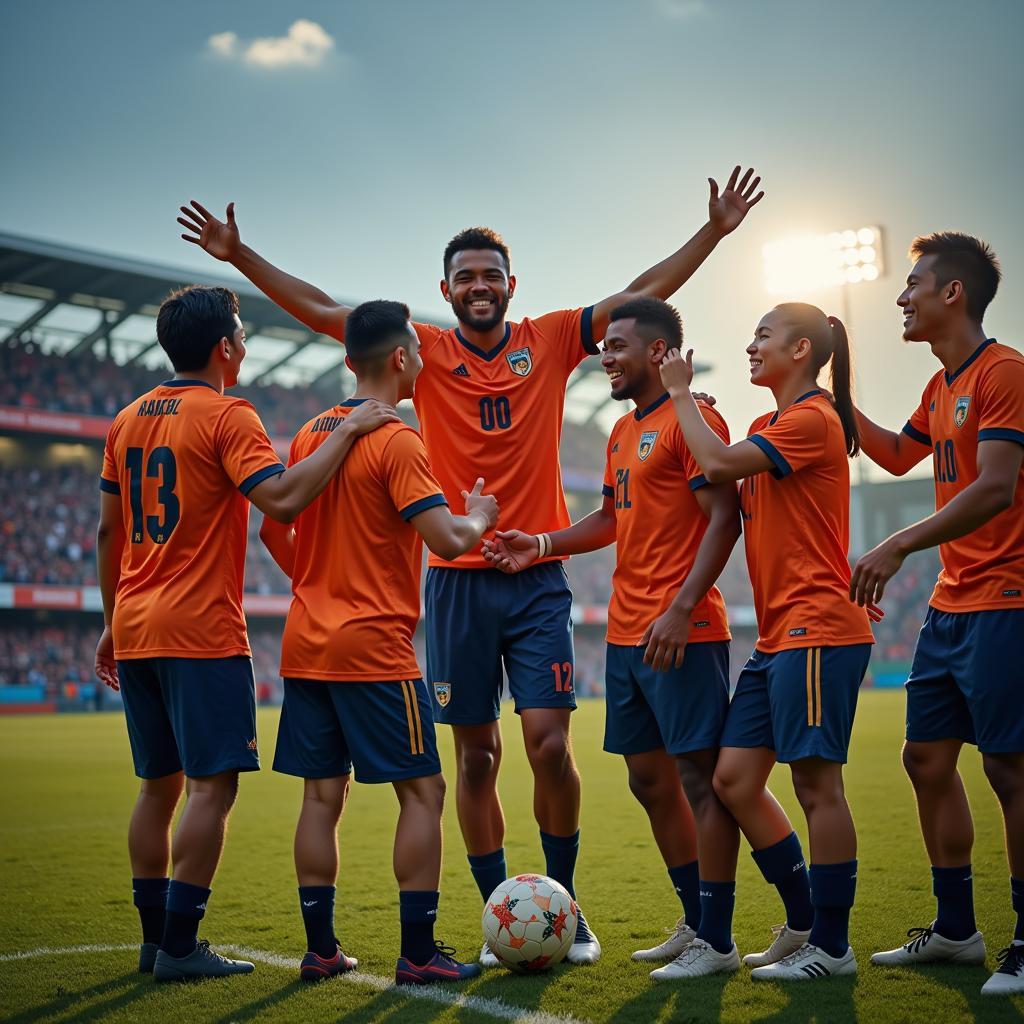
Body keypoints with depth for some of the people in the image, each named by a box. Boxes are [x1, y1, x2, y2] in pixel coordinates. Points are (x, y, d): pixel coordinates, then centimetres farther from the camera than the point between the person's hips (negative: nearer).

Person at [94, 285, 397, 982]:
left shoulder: (129, 420, 14)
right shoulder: (227, 416, -9)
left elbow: (108, 531, 17)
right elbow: (282, 499, -23)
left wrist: (113, 623, 23)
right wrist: (347, 433, -15)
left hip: (135, 629, 8)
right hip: (201, 632, -8)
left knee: (159, 786, 13)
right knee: (213, 784, -3)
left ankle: (154, 938, 17)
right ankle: (180, 947, -3)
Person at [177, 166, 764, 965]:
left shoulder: (551, 341, 5)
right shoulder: (428, 351, 4)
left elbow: (643, 295, 5)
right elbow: (321, 310, 4)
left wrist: (715, 231, 1)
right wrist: (239, 256, 0)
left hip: (538, 577, -1)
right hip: (458, 580, 1)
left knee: (549, 742, -7)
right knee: (476, 756, 6)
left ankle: (563, 905, 10)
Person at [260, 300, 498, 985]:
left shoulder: (311, 433, 10)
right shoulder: (396, 441, -12)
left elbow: (273, 526, 16)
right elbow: (447, 542, -19)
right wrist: (481, 518, 1)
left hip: (307, 643, 7)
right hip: (375, 647, -7)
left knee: (323, 794, 10)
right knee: (423, 792, 1)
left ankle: (321, 949, 14)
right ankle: (419, 953, 2)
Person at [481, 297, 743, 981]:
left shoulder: (691, 419, -9)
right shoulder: (623, 431, 19)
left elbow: (724, 519, -16)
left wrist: (681, 608, -23)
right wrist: (544, 546, 13)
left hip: (680, 634, -9)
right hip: (626, 635, 10)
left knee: (700, 777, -4)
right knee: (650, 780, 12)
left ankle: (717, 939, 4)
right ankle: (695, 923, 23)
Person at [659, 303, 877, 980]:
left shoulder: (813, 419, -10)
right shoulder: (771, 426, 21)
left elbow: (720, 464, -20)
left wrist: (682, 393, -6)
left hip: (817, 631, -10)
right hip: (777, 635, 10)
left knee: (816, 782, -4)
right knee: (735, 779, 7)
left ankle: (832, 947, 7)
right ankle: (804, 924, 19)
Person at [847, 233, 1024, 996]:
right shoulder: (942, 386, 16)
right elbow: (897, 456, 33)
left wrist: (900, 547, -27)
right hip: (952, 605, 10)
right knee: (927, 758, 10)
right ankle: (956, 930, 22)